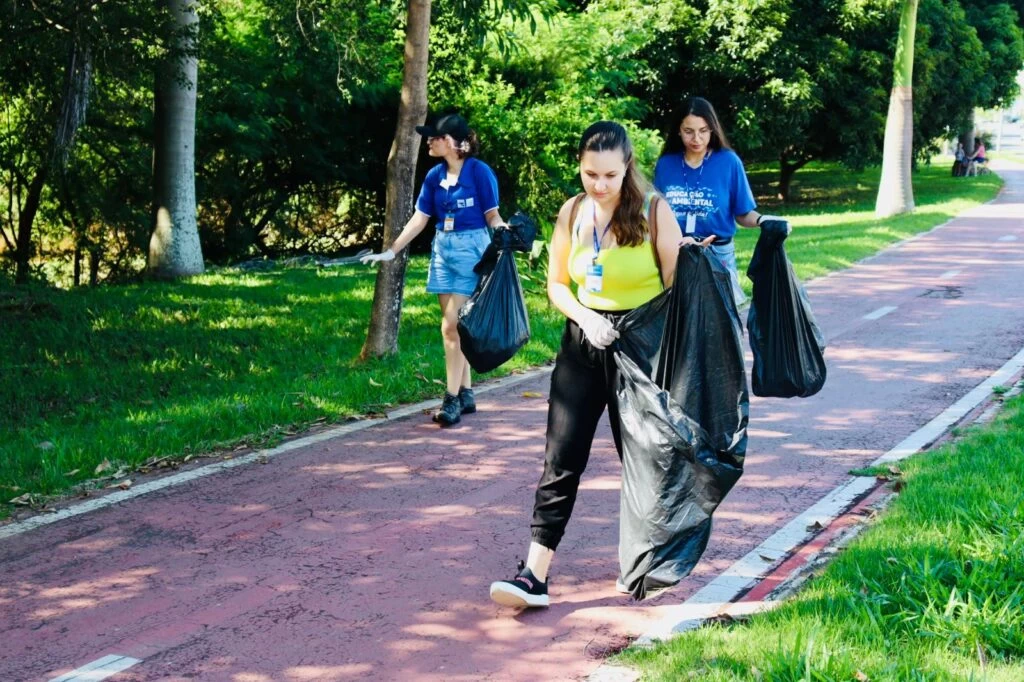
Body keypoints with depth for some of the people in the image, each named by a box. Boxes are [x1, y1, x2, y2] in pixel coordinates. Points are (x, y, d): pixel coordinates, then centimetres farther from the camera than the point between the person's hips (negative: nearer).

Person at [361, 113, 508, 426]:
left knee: (453, 325, -11)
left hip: (470, 249, -6)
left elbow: (492, 216, -8)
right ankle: (466, 394, 15)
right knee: (455, 326, 8)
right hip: (442, 249, 6)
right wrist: (391, 251, 9)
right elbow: (419, 219, 12)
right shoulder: (435, 176, 7)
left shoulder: (479, 171, -10)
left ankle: (452, 398, -8)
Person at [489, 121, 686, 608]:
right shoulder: (572, 212, 1)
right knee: (561, 456, -4)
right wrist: (584, 317, -11)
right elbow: (557, 284, 8)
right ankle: (535, 575, -6)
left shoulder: (655, 212, -10)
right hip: (583, 343, 3)